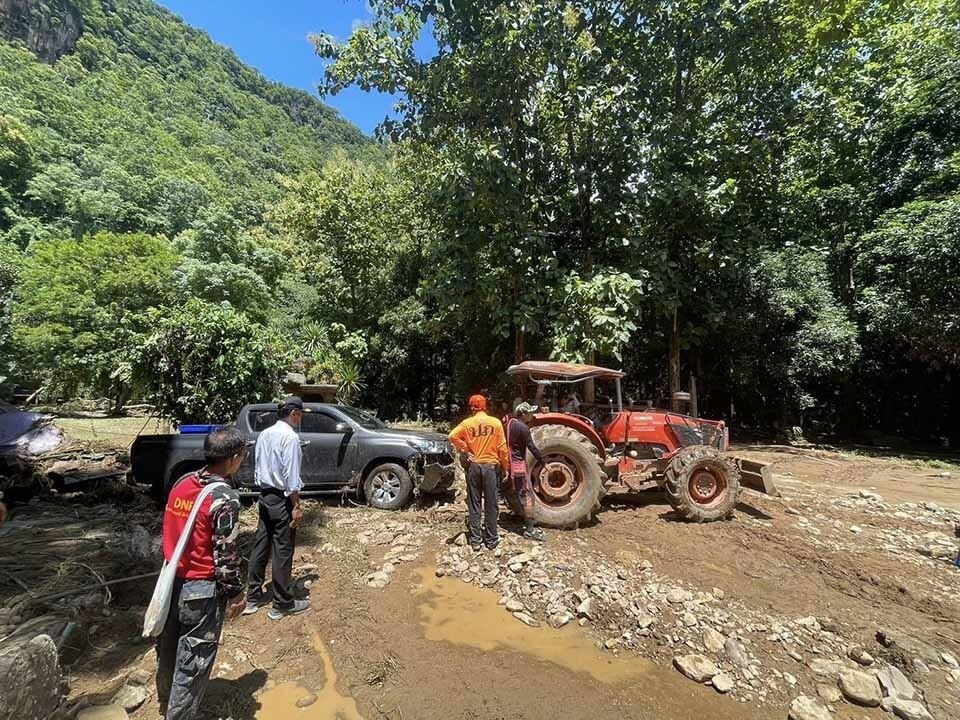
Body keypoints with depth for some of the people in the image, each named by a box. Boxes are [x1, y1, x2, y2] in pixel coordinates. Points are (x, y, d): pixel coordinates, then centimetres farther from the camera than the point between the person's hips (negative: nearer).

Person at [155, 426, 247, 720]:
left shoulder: (182, 482, -3)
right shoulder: (225, 497, -26)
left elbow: (169, 530, 7)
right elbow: (225, 554, -21)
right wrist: (235, 593, -7)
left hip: (173, 579, 8)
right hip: (202, 589, -8)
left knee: (169, 647, 28)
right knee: (193, 660, 12)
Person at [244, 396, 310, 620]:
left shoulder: (265, 434, 7)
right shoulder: (290, 436, -19)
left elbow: (257, 467, 13)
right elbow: (291, 476, -20)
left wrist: (262, 488, 21)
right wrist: (296, 506, -15)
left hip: (265, 496, 8)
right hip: (281, 499, -8)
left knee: (260, 546, 17)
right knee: (283, 551, 3)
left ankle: (253, 597, 30)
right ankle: (282, 604, 16)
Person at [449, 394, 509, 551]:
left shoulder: (467, 423, -3)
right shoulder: (496, 423, -4)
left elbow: (453, 436, -18)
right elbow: (502, 448, -2)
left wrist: (466, 450, -7)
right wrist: (506, 466, 10)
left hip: (473, 466, 1)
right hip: (490, 466, -1)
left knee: (473, 505, 10)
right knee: (491, 505, 10)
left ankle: (475, 540, 16)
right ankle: (491, 540, 18)